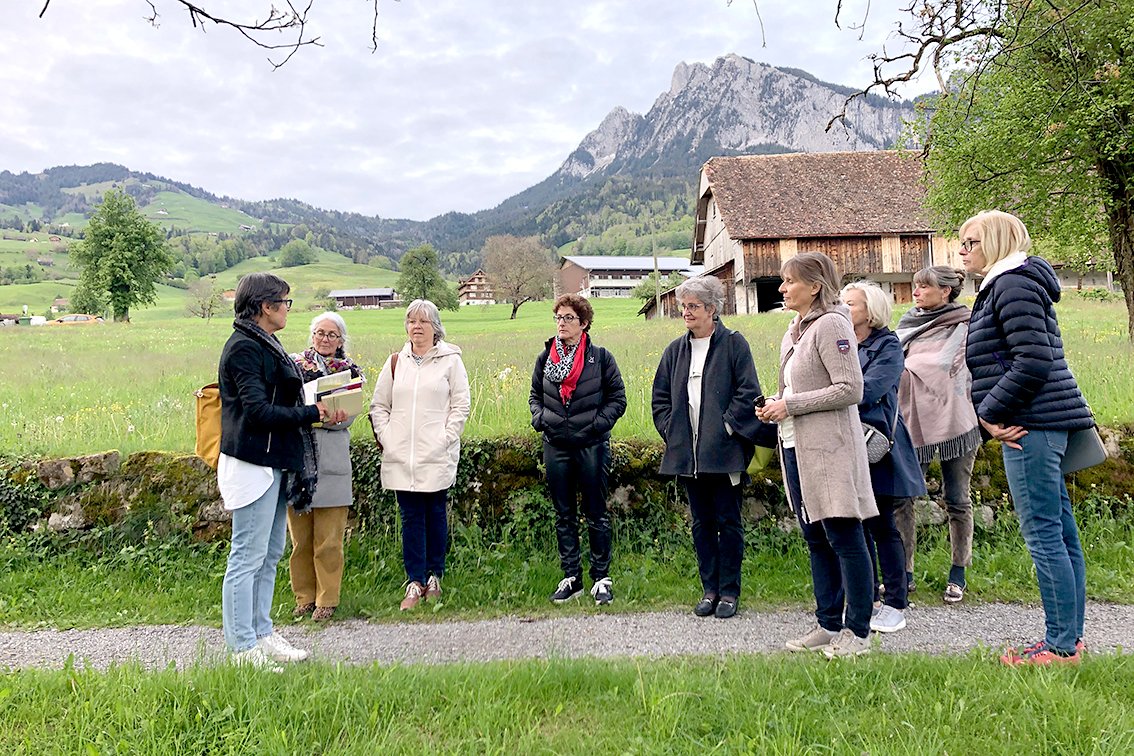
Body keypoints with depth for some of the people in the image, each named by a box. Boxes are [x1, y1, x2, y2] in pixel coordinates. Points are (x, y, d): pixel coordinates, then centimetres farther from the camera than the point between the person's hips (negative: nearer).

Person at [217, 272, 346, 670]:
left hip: (273, 464, 10)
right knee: (248, 557, -2)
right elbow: (259, 410, -21)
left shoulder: (264, 345, 17)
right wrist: (314, 413, -19)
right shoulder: (243, 347, -14)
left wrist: (320, 410, 6)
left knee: (269, 555, 16)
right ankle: (243, 649, 7)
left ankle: (262, 634, 27)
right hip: (253, 463, -10)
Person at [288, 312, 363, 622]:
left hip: (331, 462, -1)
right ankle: (304, 596, 22)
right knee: (300, 537, 8)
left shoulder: (349, 372, 9)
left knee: (328, 540, 2)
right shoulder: (293, 364, 10)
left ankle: (327, 599, 13)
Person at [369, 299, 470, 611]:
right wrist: (385, 437, 1)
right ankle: (415, 582, 10)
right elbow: (378, 405, 14)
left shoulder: (450, 360, 3)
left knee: (436, 515, 6)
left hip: (437, 457, -2)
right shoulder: (396, 362, 12)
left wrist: (445, 439, -9)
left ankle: (435, 576, 20)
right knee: (410, 518, 4)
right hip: (400, 457, 3)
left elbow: (460, 406, 0)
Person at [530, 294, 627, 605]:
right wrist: (540, 419, -1)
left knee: (596, 515, 5)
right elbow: (534, 396, 17)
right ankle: (571, 577, 22)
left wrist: (598, 422, -13)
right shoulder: (545, 357, 7)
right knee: (564, 515, 11)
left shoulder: (601, 357, -3)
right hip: (556, 446, 4)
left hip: (591, 445, -3)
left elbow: (617, 399, 1)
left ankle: (601, 578, 16)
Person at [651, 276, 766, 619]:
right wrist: (671, 430, 3)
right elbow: (660, 397, 15)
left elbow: (748, 392, -8)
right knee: (701, 523, 12)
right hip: (688, 454, 5)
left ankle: (729, 591, 15)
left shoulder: (733, 343, -3)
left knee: (728, 522, 4)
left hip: (724, 452, -5)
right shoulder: (676, 350, 12)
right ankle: (709, 589, 22)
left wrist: (727, 426, -13)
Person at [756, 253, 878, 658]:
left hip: (829, 447, -9)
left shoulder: (831, 325, -11)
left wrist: (790, 404, -16)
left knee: (844, 539, -1)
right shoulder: (795, 330, 16)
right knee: (816, 539, 14)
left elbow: (850, 389, -18)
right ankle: (828, 624, 24)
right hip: (797, 446, 9)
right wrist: (775, 407, 5)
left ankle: (857, 631, 10)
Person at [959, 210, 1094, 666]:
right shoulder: (1002, 286, 21)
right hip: (1039, 425, 11)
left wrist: (990, 412, -13)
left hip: (1031, 424, -11)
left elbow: (1033, 362, -20)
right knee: (1061, 533, 13)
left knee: (1043, 535, -5)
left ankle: (1061, 645, 4)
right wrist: (989, 414, 7)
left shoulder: (1013, 284, -10)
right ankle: (1070, 638, 22)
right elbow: (994, 367, 21)